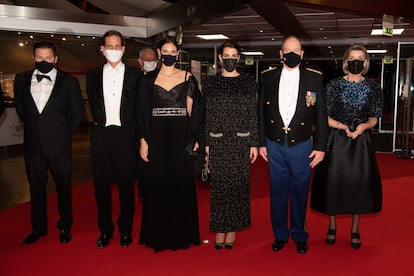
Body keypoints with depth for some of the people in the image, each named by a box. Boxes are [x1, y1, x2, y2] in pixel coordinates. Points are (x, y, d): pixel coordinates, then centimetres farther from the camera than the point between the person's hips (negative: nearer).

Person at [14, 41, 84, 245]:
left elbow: (78, 113, 2)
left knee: (63, 186, 9)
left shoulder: (69, 81, -3)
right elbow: (20, 108, 17)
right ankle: (38, 228, 28)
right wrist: (33, 126, 12)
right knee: (36, 187, 13)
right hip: (33, 144, 3)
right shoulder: (22, 79, 5)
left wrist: (64, 134, 3)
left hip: (59, 145, -2)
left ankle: (65, 226, 26)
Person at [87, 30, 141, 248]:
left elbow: (139, 107, 4)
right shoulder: (93, 75, 9)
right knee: (101, 185, 7)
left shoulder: (134, 75, 3)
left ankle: (125, 229, 20)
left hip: (125, 135, -2)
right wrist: (101, 123, 8)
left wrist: (137, 136, 1)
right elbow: (93, 105, 14)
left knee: (126, 185, 6)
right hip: (101, 135, 2)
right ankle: (105, 229, 22)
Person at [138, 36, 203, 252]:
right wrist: (143, 140, -2)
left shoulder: (188, 78, 5)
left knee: (182, 185, 5)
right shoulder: (149, 79, 7)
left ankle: (181, 234, 19)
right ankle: (158, 234, 19)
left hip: (181, 138, -1)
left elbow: (193, 111, 3)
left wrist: (195, 138, -6)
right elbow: (143, 112, 5)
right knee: (157, 185, 5)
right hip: (157, 138, 1)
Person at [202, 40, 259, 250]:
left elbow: (254, 115, 3)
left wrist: (254, 144, -1)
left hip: (241, 141, 0)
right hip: (217, 142, 0)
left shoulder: (249, 83, 5)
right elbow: (205, 115, 5)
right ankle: (220, 230, 15)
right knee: (219, 185, 4)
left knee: (238, 185, 4)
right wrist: (205, 143, 0)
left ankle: (233, 229, 17)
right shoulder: (210, 83, 7)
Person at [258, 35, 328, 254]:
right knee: (278, 192, 10)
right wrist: (261, 143, 4)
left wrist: (320, 146, -2)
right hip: (275, 146, 1)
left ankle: (299, 236, 27)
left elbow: (321, 115, 1)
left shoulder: (314, 79, 0)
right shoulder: (267, 78, 3)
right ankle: (280, 235, 27)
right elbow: (262, 112, 6)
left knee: (299, 193, 9)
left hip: (302, 146, -1)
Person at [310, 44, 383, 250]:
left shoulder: (373, 87, 2)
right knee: (333, 181, 4)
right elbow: (324, 116, -2)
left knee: (359, 183, 6)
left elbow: (374, 119, 5)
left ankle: (355, 230, 22)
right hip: (337, 141, -1)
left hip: (361, 142, 1)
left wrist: (363, 126, -16)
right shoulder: (334, 85, -2)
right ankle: (332, 227, 22)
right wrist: (343, 127, -17)